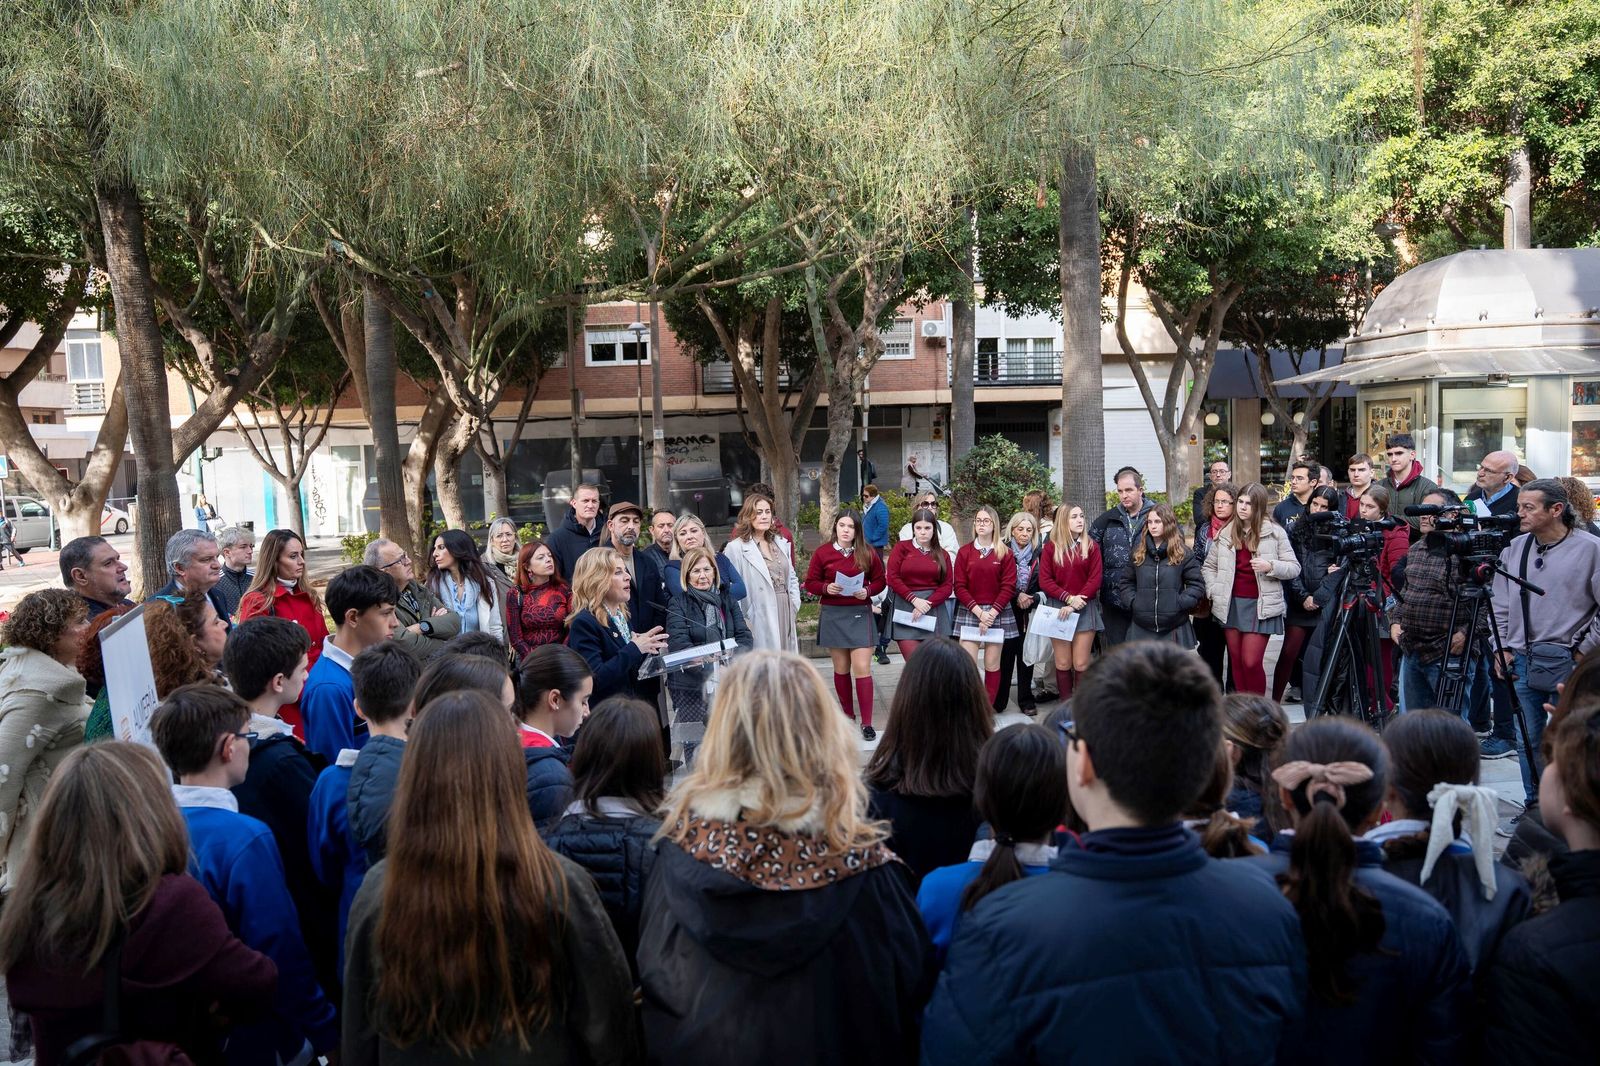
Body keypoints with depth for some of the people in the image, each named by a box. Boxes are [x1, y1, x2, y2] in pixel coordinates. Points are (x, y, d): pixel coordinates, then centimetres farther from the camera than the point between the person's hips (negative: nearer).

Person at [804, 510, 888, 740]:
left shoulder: (868, 553, 1)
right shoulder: (822, 553, -1)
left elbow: (879, 581, 8)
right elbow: (810, 583, 3)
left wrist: (867, 591, -12)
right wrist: (826, 588, -16)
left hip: (860, 615, -1)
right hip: (833, 616, 1)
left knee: (862, 668, -7)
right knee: (841, 668, 11)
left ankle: (866, 722, -3)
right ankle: (848, 714, 27)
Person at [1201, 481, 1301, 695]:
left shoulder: (1274, 532, -2)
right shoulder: (1226, 533, 8)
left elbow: (1294, 568, -1)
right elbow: (1209, 565, 17)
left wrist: (1270, 566, -19)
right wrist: (1213, 590, 2)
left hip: (1260, 605, -4)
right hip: (1231, 604, 4)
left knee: (1251, 662, -9)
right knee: (1236, 661, 9)